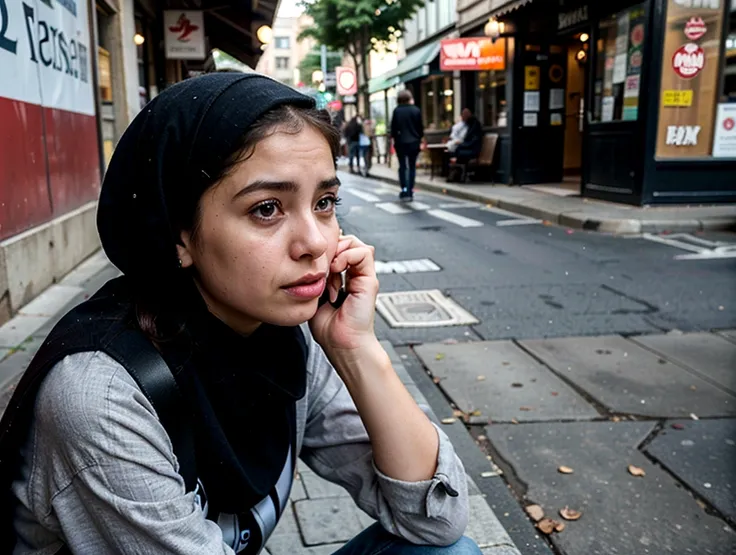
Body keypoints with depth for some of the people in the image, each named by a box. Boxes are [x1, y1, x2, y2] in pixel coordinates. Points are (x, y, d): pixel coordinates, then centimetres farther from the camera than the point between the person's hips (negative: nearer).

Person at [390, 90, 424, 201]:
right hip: (414, 142, 0)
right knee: (412, 166, 6)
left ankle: (404, 189, -5)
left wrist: (394, 139, 6)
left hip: (401, 142, 0)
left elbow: (393, 127, -2)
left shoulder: (397, 110, -4)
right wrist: (420, 140, 12)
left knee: (402, 166, 8)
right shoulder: (416, 110, -2)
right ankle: (410, 191, 4)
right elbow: (420, 127, 2)